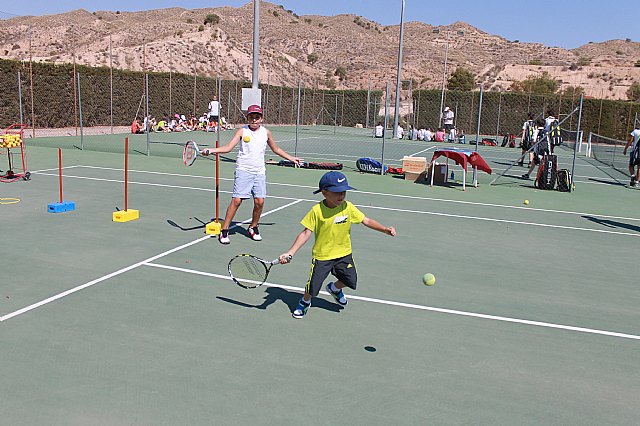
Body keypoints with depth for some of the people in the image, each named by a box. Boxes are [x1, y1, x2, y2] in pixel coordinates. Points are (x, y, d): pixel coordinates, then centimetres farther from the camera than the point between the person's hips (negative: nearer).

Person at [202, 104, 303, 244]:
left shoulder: (266, 132, 9)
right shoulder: (242, 131, 0)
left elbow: (276, 149, 23)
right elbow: (228, 147, -8)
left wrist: (291, 158, 27)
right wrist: (211, 150, -21)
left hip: (259, 171, 3)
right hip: (243, 170, -3)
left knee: (259, 201, -2)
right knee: (236, 200, -8)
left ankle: (253, 227, 20)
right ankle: (224, 230, 1)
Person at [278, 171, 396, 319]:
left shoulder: (348, 207, -8)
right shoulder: (317, 211, -18)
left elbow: (366, 221, -1)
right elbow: (306, 233, -15)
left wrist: (385, 229, -13)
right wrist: (290, 253, -20)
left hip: (344, 254, 4)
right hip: (322, 256, -3)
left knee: (350, 281, 9)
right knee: (312, 287, -3)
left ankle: (334, 288, 45)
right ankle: (305, 302, 34)